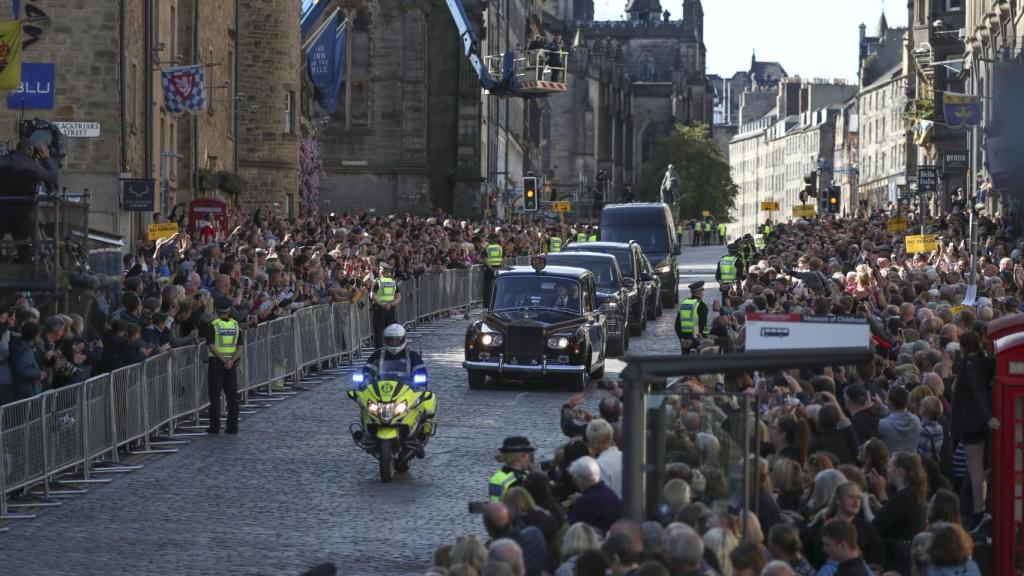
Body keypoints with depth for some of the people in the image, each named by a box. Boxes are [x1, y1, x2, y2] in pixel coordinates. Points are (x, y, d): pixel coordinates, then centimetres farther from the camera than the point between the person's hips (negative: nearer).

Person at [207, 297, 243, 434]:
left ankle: (215, 427, 1)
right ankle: (233, 427, 8)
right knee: (232, 396, 8)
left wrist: (224, 360, -14)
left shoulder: (213, 325, -7)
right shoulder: (235, 325, 5)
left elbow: (212, 347, -15)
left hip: (217, 362, -3)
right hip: (232, 364, 3)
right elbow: (241, 348, -1)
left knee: (215, 396, 1)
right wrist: (232, 360, -11)